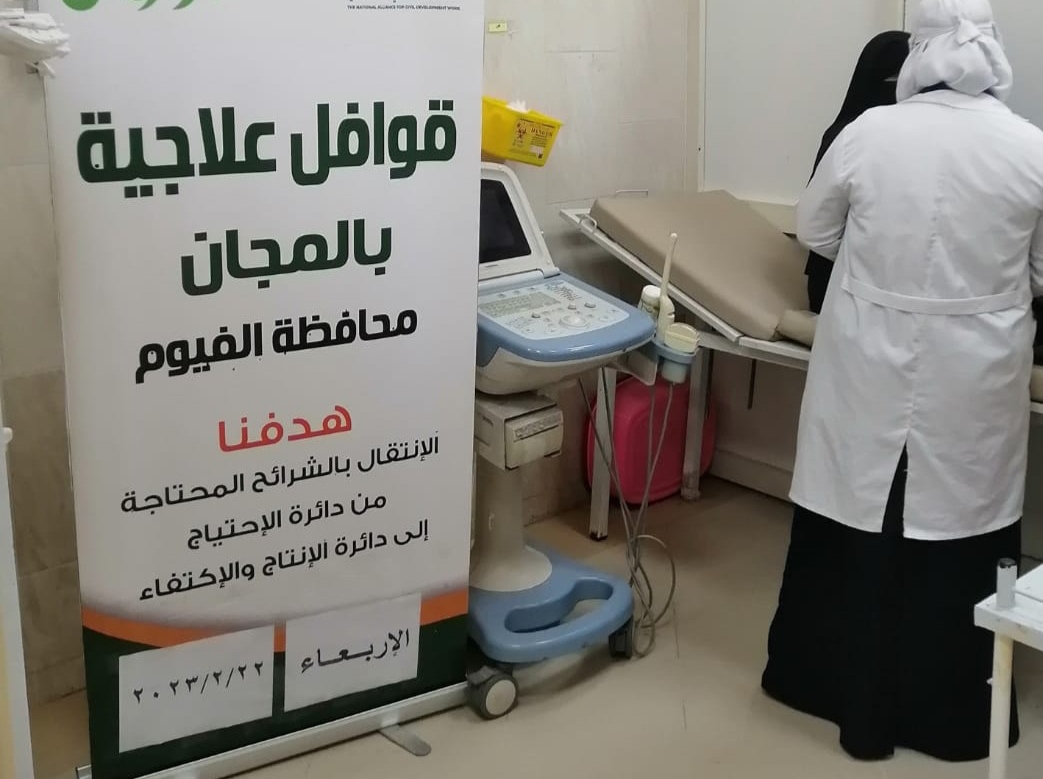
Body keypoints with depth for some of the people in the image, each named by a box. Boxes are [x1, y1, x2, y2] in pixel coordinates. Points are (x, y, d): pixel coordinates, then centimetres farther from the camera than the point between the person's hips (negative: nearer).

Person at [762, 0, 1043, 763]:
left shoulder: (870, 132, -7)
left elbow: (814, 232, 7)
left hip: (872, 372, 1)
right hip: (972, 384, 0)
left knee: (854, 521, 13)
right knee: (957, 535, 11)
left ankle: (834, 684, 29)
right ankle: (949, 713, 24)